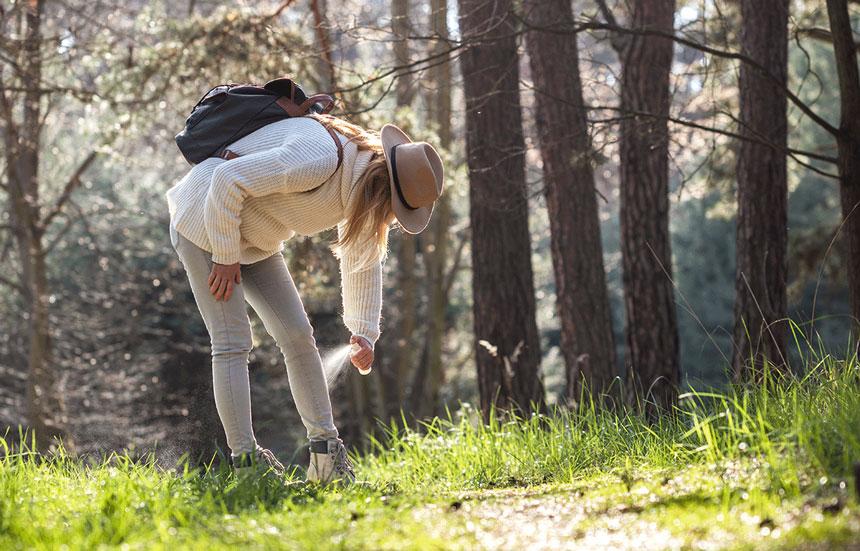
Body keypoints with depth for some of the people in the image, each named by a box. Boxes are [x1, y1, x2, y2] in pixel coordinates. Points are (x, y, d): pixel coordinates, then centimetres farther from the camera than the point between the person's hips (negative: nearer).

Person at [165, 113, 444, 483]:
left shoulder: (367, 193, -4)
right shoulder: (319, 160, -33)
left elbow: (363, 263, 11)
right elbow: (228, 180, -32)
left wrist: (364, 333, 4)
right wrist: (225, 256, -22)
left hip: (254, 240, 9)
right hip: (206, 224, -9)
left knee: (298, 336, 2)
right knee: (232, 343, -12)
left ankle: (325, 449, 5)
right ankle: (244, 460, -10)